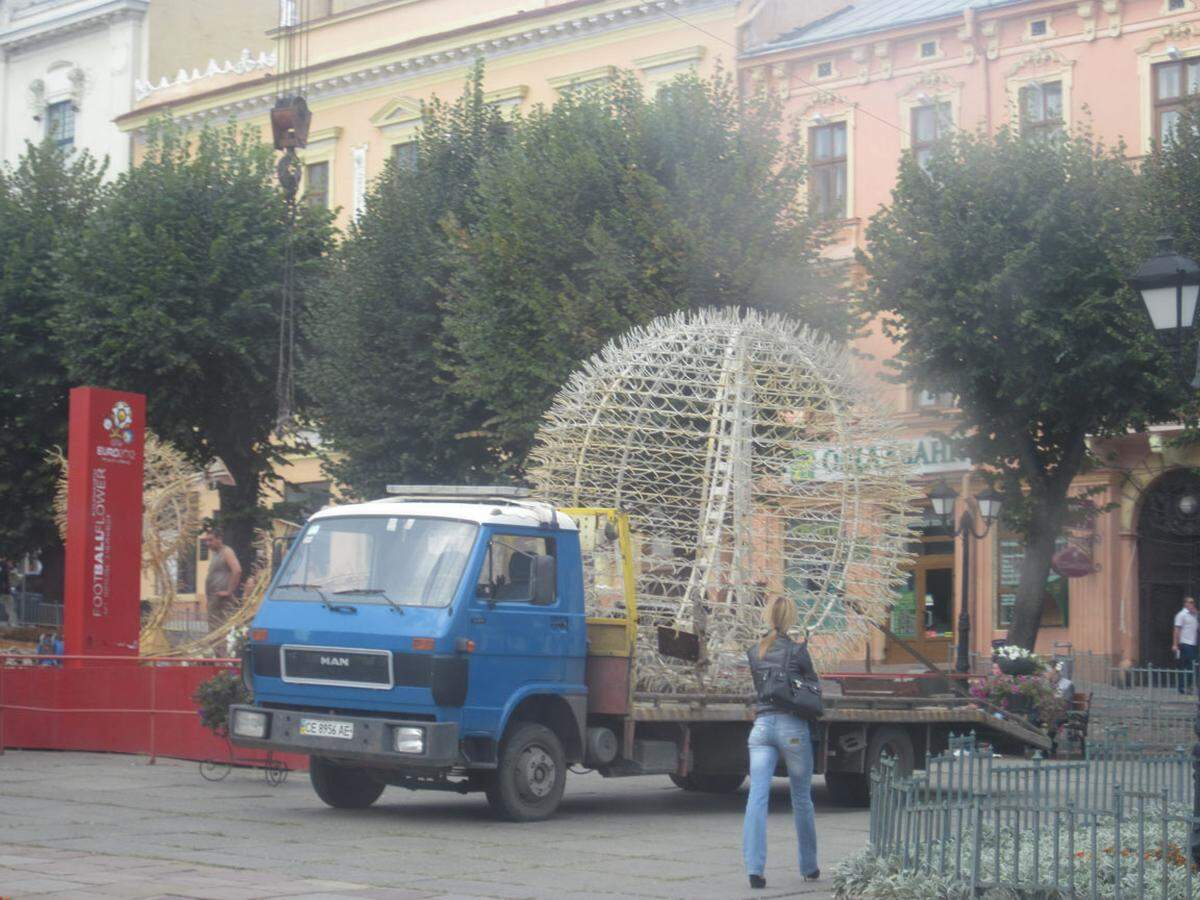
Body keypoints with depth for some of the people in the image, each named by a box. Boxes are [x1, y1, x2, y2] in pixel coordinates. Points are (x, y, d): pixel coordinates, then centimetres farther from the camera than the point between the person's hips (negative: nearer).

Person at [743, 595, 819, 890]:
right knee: (802, 799, 11)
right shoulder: (796, 652, -3)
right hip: (793, 727, -3)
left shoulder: (754, 652, 9)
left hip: (761, 726, 3)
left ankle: (754, 868, -18)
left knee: (757, 797, -5)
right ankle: (809, 868, 23)